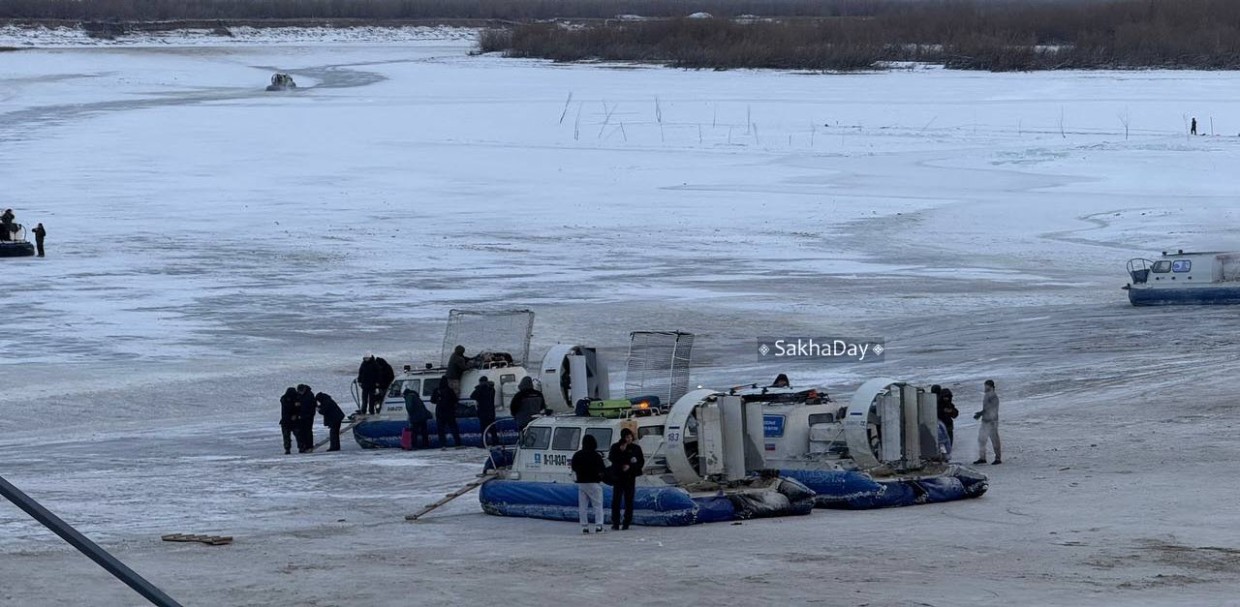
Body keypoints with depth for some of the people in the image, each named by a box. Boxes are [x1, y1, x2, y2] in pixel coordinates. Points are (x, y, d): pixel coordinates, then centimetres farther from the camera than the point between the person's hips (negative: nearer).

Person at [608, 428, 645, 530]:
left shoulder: (636, 448, 5)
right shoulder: (615, 447, 3)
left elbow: (641, 462, 2)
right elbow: (611, 458, -10)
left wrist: (630, 466, -13)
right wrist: (620, 451, -20)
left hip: (630, 477, 1)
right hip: (618, 476, -1)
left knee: (629, 501, 1)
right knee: (616, 500, -5)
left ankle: (626, 523, 5)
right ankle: (615, 523, -2)